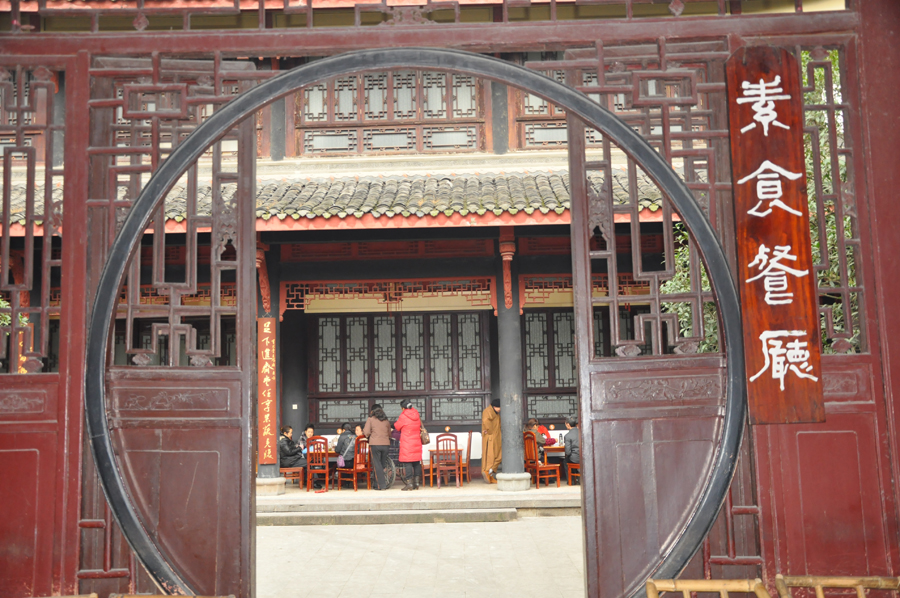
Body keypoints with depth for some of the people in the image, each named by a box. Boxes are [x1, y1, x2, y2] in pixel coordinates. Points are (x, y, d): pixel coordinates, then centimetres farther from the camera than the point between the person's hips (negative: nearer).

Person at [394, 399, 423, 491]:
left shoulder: (403, 416, -11)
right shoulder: (417, 415, 6)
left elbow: (397, 426, 2)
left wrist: (395, 422, 23)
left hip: (407, 444, -6)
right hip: (417, 443, 6)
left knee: (407, 463, -2)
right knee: (417, 463, 10)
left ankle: (409, 484, -4)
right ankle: (416, 483, 12)